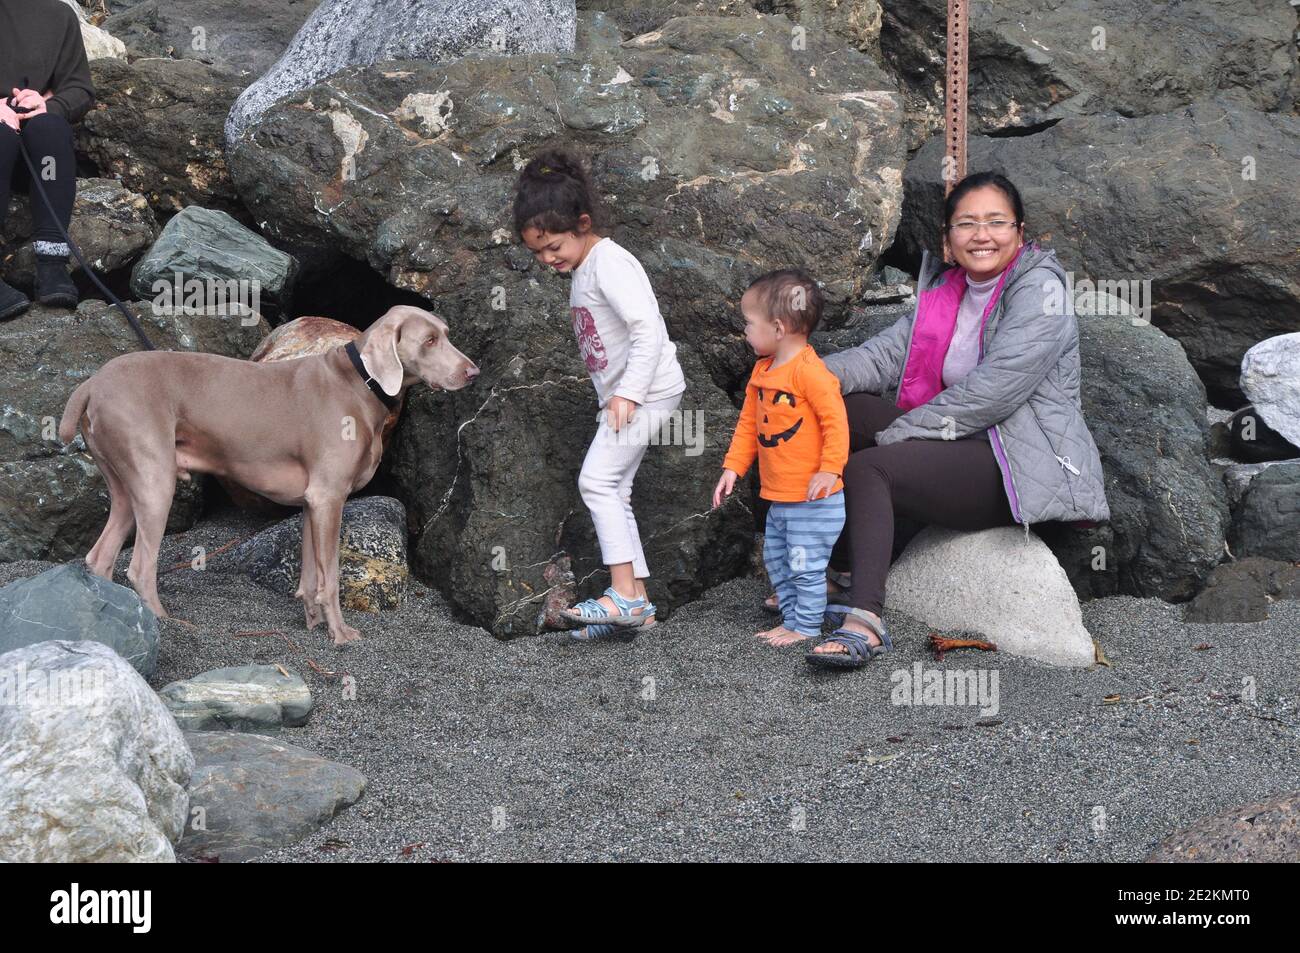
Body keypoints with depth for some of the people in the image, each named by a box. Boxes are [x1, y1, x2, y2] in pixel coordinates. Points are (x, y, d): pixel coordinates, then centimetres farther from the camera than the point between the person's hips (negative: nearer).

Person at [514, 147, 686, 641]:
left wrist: (628, 392, -27)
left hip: (646, 391, -11)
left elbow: (648, 328, -25)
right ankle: (636, 602, 13)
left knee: (597, 480, -15)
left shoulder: (609, 263, -16)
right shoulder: (583, 269, 15)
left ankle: (624, 593, -15)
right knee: (613, 492, 10)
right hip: (624, 395, 11)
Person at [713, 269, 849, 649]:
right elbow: (748, 423, 15)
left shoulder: (810, 371, -19)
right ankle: (793, 617, 30)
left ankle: (806, 626, 12)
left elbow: (835, 421, -21)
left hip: (812, 498, -9)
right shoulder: (762, 370, 9)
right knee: (776, 559, 18)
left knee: (806, 564, 0)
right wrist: (733, 467, 9)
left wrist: (830, 469, -25)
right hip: (778, 497, 9)